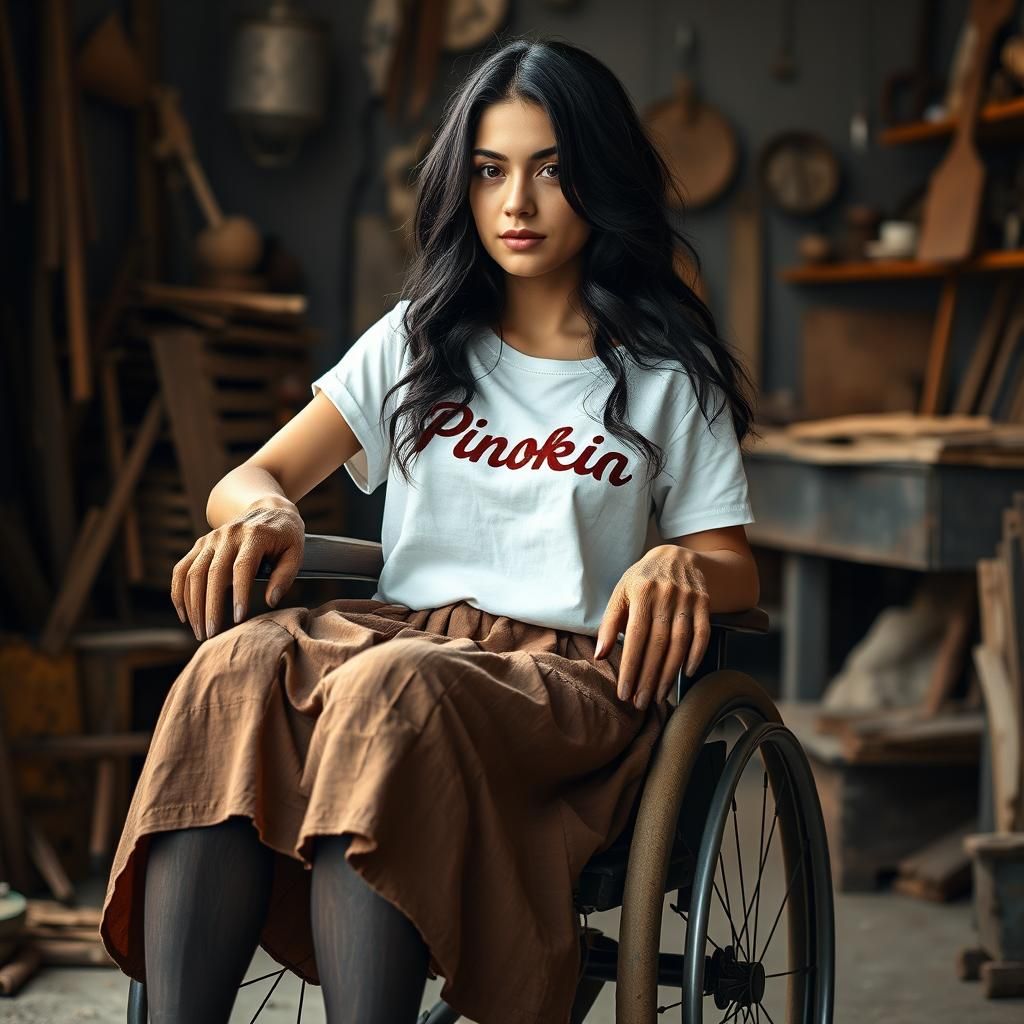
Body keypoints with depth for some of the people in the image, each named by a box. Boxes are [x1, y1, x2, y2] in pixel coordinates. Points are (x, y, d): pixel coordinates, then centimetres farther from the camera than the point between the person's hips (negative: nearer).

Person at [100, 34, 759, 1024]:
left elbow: (735, 569, 10)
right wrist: (264, 512, -8)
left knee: (392, 688, -38)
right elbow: (252, 476, 18)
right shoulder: (417, 342, 23)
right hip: (396, 630, 3)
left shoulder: (668, 375, 15)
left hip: (567, 670, -3)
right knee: (240, 664, -33)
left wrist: (677, 567, -15)